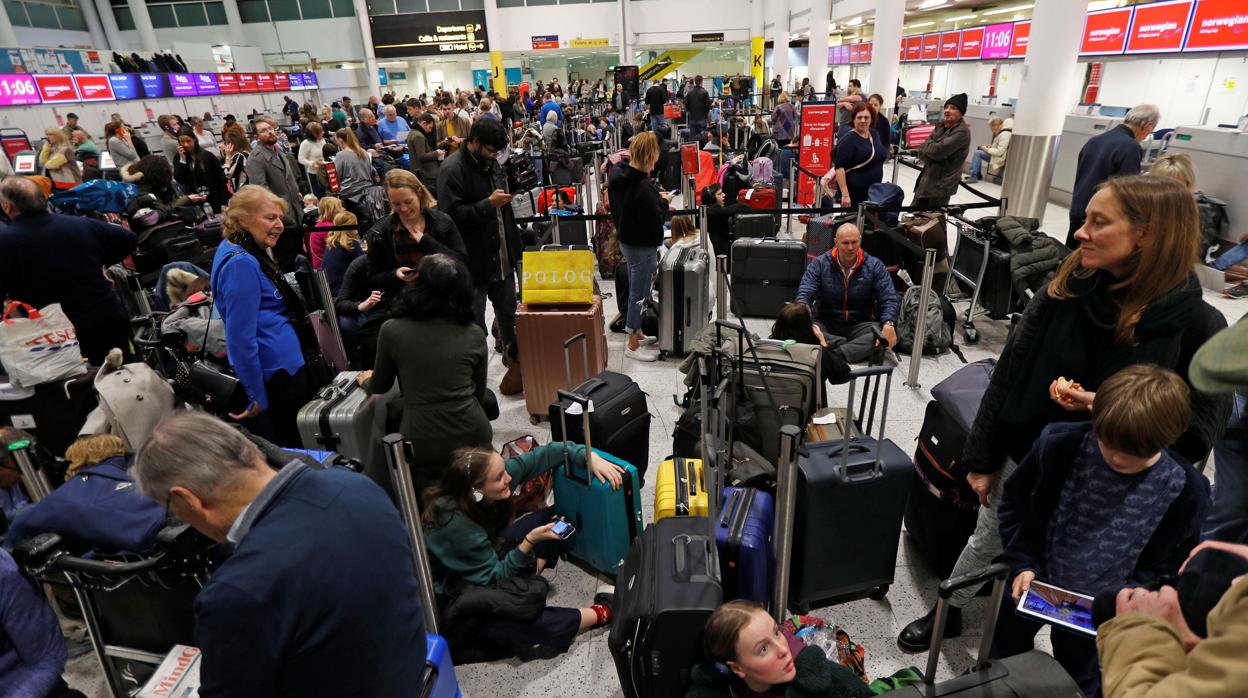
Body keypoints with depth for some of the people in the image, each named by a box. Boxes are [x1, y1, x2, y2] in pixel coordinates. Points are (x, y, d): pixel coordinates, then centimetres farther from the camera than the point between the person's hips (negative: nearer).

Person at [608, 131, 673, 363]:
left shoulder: (617, 174, 0)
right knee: (639, 294, 4)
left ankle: (637, 333, 38)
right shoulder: (643, 187, -28)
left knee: (636, 290, 22)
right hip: (642, 245, -9)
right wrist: (664, 202, -5)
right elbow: (655, 220, -23)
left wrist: (656, 198, 8)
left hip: (625, 239, 9)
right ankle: (633, 345, 17)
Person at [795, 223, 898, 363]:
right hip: (826, 323, 0)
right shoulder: (819, 264, -1)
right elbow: (804, 296, -11)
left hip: (860, 324, 1)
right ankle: (859, 349, -35)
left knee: (884, 334, -31)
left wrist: (889, 324, -24)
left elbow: (889, 300, -1)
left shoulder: (874, 266, 2)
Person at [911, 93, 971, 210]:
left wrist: (928, 143, -5)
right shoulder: (941, 125, 10)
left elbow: (938, 151, -24)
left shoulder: (962, 131, -16)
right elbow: (923, 149, 9)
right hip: (927, 178, 9)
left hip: (941, 184, -9)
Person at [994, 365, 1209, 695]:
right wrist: (1022, 563, -15)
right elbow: (1015, 500, -9)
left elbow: (1172, 562, -5)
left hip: (1098, 611, 0)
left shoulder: (1185, 490, -20)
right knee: (1004, 657, 25)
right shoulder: (1060, 444, -24)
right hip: (1032, 584, 0)